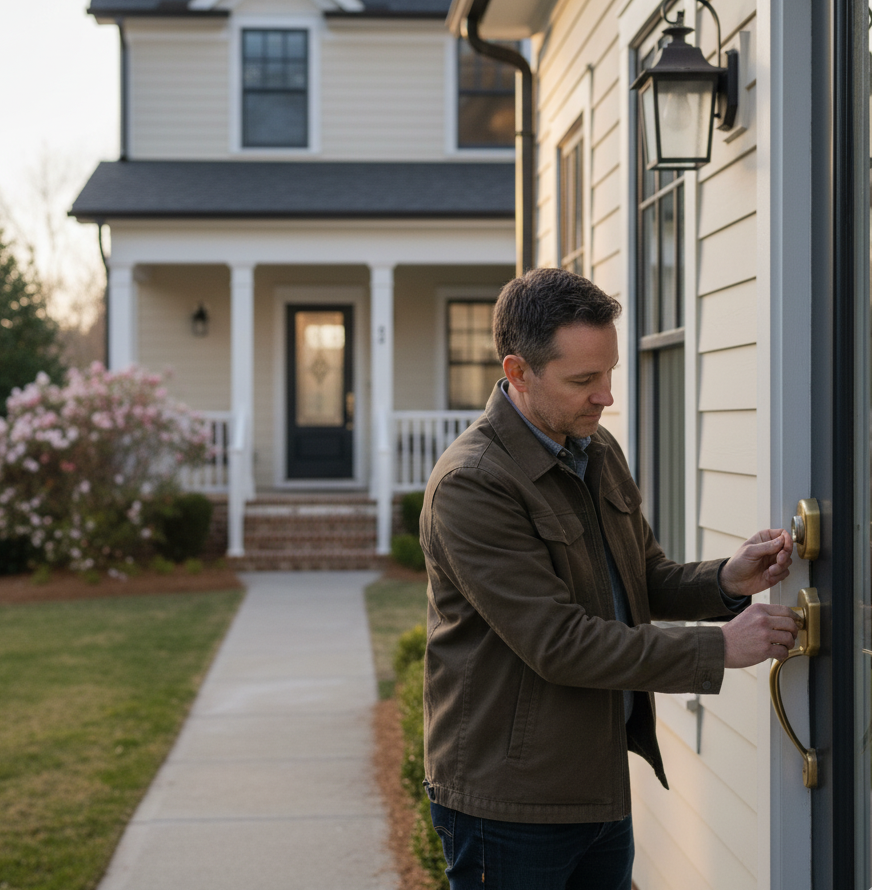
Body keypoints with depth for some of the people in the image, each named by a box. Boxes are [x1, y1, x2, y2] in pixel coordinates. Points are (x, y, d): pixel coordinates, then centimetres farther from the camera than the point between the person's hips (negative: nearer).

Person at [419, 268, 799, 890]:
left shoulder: (600, 451, 8)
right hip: (508, 801, -8)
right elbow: (557, 642, -24)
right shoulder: (470, 485, -21)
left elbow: (646, 578, 16)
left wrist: (726, 582, -6)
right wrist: (718, 650, -21)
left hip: (601, 784, 8)